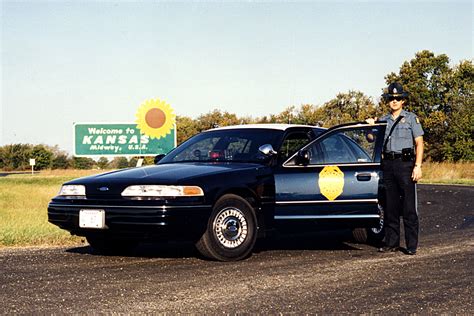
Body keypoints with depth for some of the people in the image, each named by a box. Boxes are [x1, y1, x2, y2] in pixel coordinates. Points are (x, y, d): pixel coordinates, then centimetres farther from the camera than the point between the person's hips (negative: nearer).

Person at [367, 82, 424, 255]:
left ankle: (412, 245, -4)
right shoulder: (383, 120, 15)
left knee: (408, 207, -6)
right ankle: (391, 242, 12)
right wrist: (371, 126, 2)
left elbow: (419, 143, -1)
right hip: (388, 165, 4)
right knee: (390, 206, 6)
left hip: (405, 163, -4)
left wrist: (417, 166, -11)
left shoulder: (411, 118, 4)